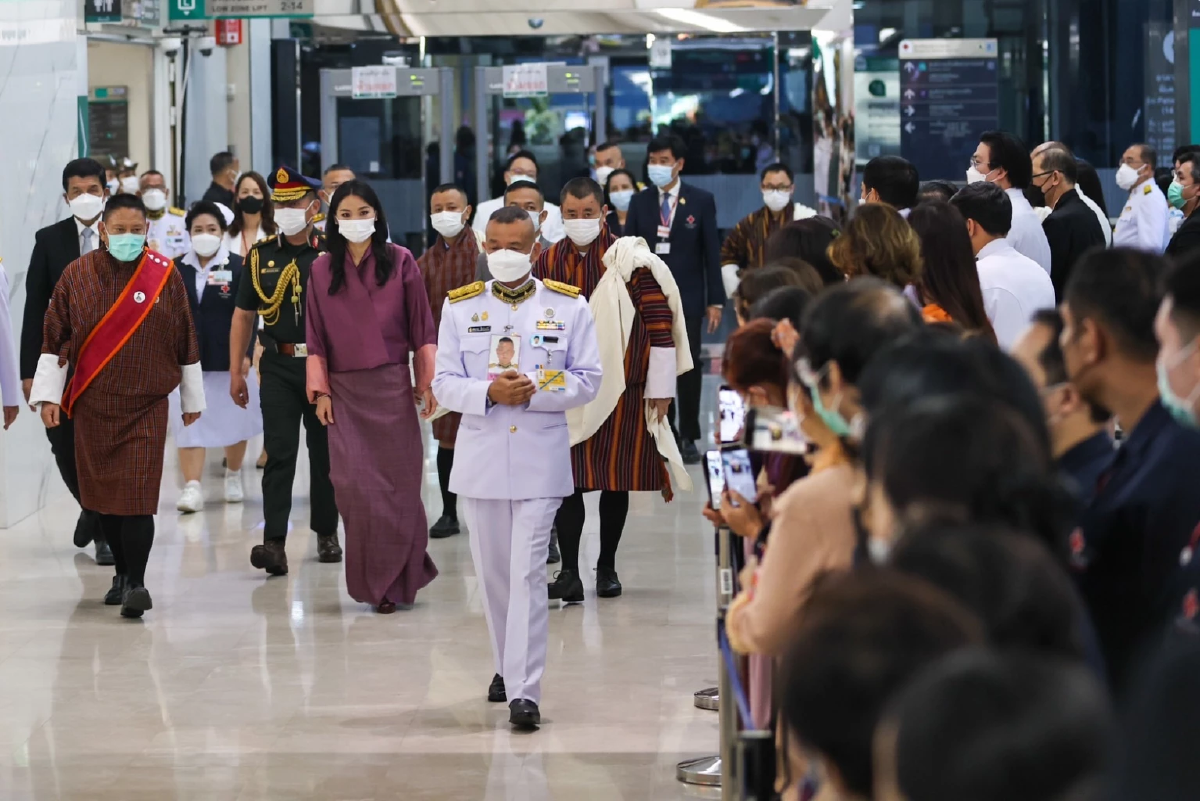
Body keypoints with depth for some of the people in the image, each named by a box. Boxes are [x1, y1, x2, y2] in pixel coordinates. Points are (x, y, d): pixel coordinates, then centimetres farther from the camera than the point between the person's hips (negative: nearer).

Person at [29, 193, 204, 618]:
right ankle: (123, 572, 24)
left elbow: (185, 341, 5)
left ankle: (136, 583, -8)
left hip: (146, 406, -2)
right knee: (103, 493, 9)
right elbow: (55, 337, 4)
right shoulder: (78, 275, 0)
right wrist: (49, 395, -1)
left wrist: (193, 399, 9)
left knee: (137, 496, -11)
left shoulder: (165, 276, -2)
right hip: (93, 404, 2)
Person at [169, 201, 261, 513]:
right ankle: (192, 487, -7)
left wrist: (245, 354, -13)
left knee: (233, 420, 12)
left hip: (228, 358, -1)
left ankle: (234, 475, 33)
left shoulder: (237, 267, -4)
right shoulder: (176, 269, 3)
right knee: (188, 422, -5)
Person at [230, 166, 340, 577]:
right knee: (279, 454, -7)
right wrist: (235, 371, 6)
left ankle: (326, 532, 25)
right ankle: (274, 543, -13)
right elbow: (243, 315, 9)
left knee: (325, 451, 10)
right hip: (278, 366, 0)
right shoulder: (260, 255, 5)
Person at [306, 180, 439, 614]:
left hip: (391, 386, -1)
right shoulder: (322, 268, 5)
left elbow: (421, 326, 3)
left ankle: (394, 579, 14)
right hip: (344, 391, 1)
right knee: (351, 483, -8)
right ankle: (372, 578, 6)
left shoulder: (400, 261, 0)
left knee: (397, 483, 0)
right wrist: (321, 390, 2)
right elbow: (315, 335, 7)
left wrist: (427, 382, 1)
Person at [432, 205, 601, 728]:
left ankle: (525, 690, -14)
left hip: (541, 455, -3)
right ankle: (508, 665, 30)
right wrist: (489, 393, -16)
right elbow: (443, 384, 3)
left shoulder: (569, 307, 3)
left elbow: (587, 380, 1)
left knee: (528, 572, -11)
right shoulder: (460, 307, 6)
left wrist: (537, 392, -16)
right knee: (493, 572, 11)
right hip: (480, 454, 3)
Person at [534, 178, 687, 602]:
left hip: (621, 387, -1)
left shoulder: (631, 260, -4)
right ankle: (569, 572, -2)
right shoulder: (546, 264, 5)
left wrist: (660, 387, -5)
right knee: (567, 481, -4)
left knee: (616, 479, 6)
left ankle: (607, 567, 19)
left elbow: (660, 324, -3)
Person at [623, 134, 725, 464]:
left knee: (688, 367, 1)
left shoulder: (701, 201, 1)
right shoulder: (639, 202, 6)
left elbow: (712, 252, 0)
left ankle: (688, 437, 8)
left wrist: (715, 300, -4)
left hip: (688, 297, -2)